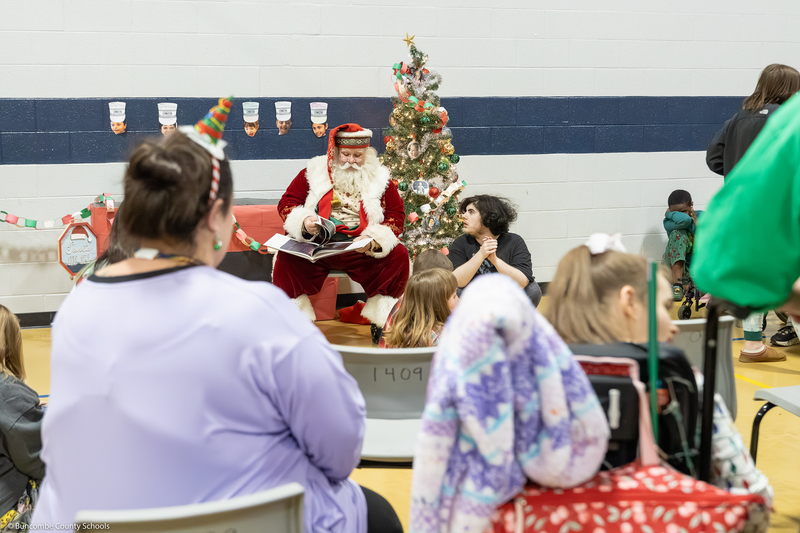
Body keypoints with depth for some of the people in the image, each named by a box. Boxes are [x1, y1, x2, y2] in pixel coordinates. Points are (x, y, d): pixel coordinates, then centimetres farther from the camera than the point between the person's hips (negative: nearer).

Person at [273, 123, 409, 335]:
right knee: (287, 256, -30)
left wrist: (374, 239, -15)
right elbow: (287, 203, 8)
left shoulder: (379, 178, 10)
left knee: (398, 254, -25)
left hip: (361, 250, 1)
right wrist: (303, 222, -16)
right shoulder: (314, 172, 9)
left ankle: (381, 322, -10)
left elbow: (397, 216, 5)